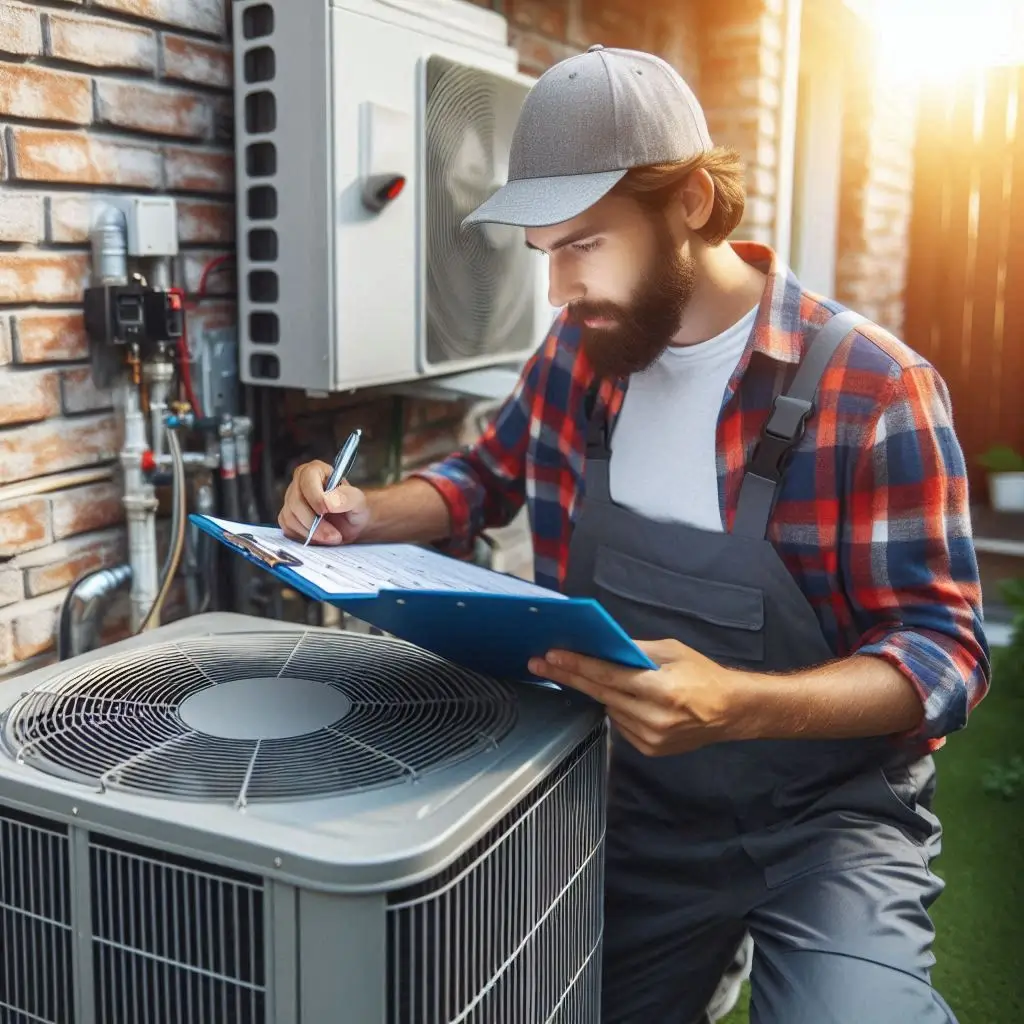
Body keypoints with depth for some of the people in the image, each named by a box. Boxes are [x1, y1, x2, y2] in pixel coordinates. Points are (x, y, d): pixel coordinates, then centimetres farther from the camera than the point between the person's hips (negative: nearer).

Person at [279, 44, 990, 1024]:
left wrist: (736, 706, -36)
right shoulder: (579, 353, -2)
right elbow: (489, 475, 16)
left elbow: (943, 649, -18)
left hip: (826, 815, -4)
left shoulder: (872, 391, -20)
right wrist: (368, 515, -5)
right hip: (632, 802, 5)